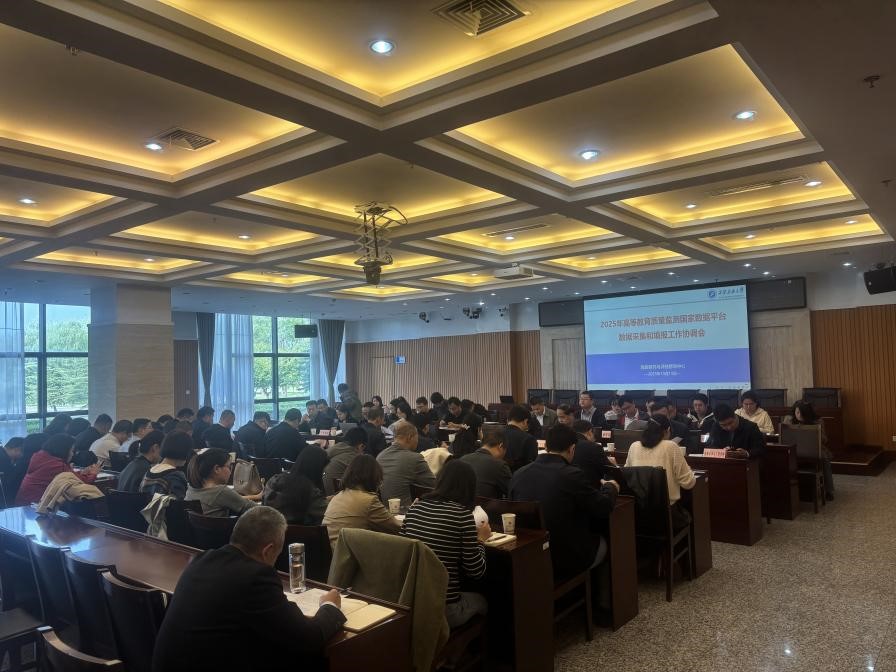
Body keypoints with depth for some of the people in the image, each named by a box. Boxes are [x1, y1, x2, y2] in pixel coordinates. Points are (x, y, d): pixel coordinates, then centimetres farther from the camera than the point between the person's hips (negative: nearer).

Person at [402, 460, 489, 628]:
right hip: (441, 608, -5)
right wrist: (479, 539, 8)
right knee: (480, 601, 28)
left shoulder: (415, 507, 0)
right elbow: (475, 571, -10)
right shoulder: (462, 514, -14)